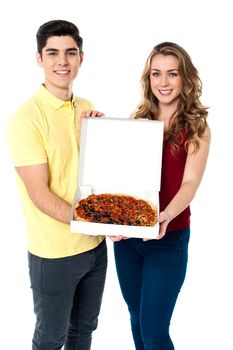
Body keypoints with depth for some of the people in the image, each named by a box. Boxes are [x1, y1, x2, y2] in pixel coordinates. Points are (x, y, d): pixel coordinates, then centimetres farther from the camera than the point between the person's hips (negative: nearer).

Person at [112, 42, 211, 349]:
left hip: (167, 237, -4)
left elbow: (190, 183, -17)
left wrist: (165, 216, -36)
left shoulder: (196, 128, -7)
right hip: (125, 232, 4)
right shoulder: (138, 120, 5)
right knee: (137, 320, 18)